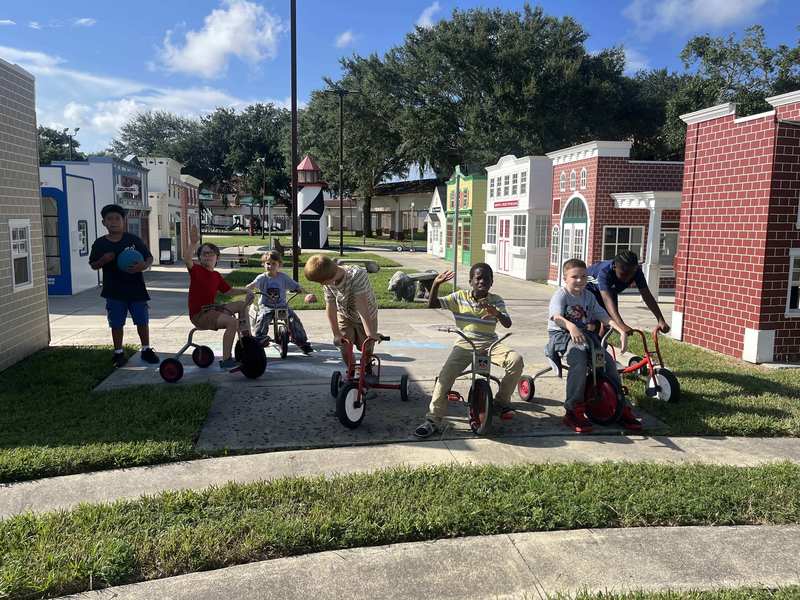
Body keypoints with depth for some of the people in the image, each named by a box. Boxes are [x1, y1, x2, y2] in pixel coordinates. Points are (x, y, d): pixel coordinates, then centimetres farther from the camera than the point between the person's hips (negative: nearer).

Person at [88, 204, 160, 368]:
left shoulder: (133, 240, -3)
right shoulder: (100, 244, 0)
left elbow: (149, 258, 1)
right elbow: (93, 265, 8)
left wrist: (143, 265, -21)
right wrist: (104, 260, -13)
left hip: (136, 288, 0)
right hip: (114, 291, 1)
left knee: (142, 320, 7)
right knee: (116, 323, 7)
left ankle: (146, 350, 22)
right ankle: (118, 353, 21)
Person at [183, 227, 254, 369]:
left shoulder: (216, 276, 10)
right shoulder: (196, 270, -10)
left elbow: (229, 290, 21)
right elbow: (187, 260, -32)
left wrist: (246, 291, 10)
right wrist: (193, 243, -43)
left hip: (212, 309, 8)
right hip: (199, 315, -8)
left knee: (242, 305, 16)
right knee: (232, 322, -29)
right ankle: (226, 360, -23)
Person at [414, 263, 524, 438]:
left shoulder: (496, 301, 2)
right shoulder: (460, 297, 2)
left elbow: (507, 324, -10)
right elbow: (432, 304, -1)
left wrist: (497, 313, -33)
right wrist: (436, 284, -18)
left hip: (489, 345, 1)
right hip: (465, 345, -1)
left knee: (516, 360, -24)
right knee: (446, 374, -26)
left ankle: (502, 401, 0)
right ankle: (433, 419, -18)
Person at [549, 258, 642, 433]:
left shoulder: (589, 296, 11)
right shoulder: (560, 295, -9)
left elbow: (604, 317, 6)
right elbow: (557, 317, -28)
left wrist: (621, 330, -11)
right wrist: (571, 327, -49)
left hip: (585, 335, 6)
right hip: (562, 335, -6)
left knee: (609, 362, -11)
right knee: (579, 360, -34)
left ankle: (622, 408, 4)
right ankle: (574, 410, -27)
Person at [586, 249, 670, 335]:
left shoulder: (637, 272, -30)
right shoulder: (605, 271, -44)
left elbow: (647, 296, -31)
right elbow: (607, 299, -55)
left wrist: (661, 321, -43)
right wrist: (622, 326, -67)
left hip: (611, 290, 5)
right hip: (590, 288, -5)